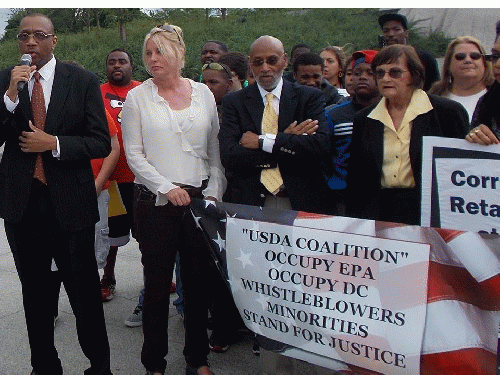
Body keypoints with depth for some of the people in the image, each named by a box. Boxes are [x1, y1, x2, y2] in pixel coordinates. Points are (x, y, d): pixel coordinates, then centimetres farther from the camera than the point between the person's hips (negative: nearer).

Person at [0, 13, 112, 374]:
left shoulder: (83, 81, -3)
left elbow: (102, 142, -5)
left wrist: (54, 143, -16)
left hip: (69, 202, -3)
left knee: (85, 291, 6)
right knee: (34, 291, 16)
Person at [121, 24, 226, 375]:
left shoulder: (203, 93, 8)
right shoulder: (137, 97, 2)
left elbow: (215, 149, 9)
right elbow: (134, 154, -2)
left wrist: (214, 192, 0)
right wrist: (167, 188, -11)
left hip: (200, 198, 2)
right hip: (155, 201, -2)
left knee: (198, 280, 9)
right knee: (157, 283, 4)